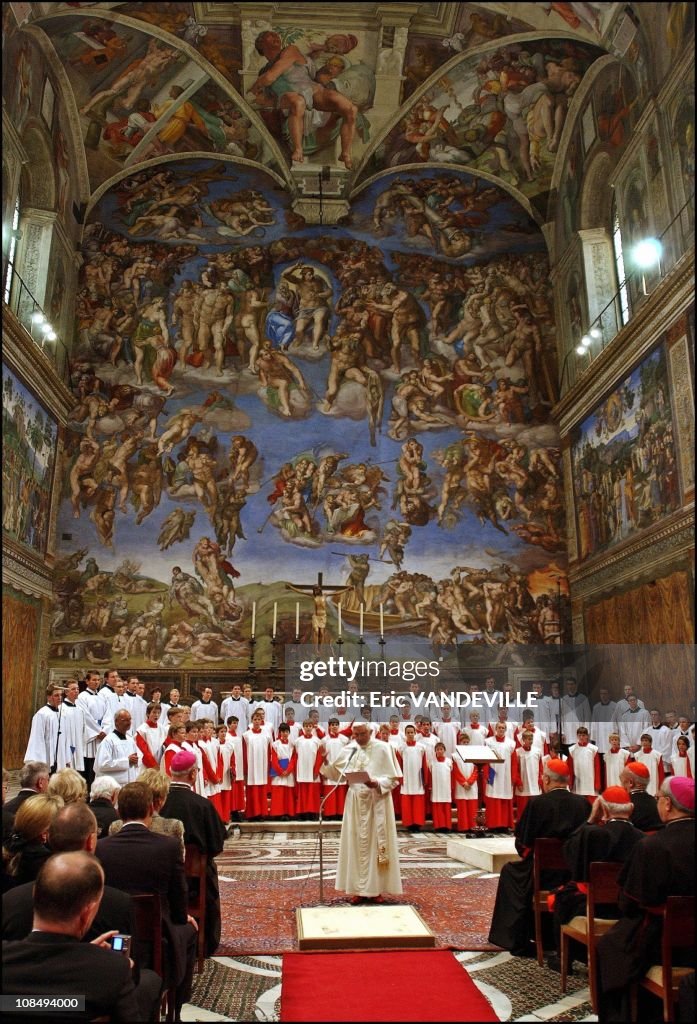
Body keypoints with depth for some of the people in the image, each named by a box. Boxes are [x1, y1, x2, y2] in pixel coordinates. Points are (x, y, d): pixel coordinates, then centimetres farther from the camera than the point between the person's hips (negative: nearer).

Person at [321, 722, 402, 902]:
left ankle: (376, 888, 12)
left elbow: (392, 779, -8)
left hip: (377, 802, -3)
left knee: (376, 844, 2)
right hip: (355, 802, 4)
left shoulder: (382, 749, -7)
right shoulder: (349, 750, 4)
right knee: (357, 845, 7)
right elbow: (336, 773, 8)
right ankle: (360, 888, 15)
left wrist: (376, 783, -25)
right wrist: (325, 760, -10)